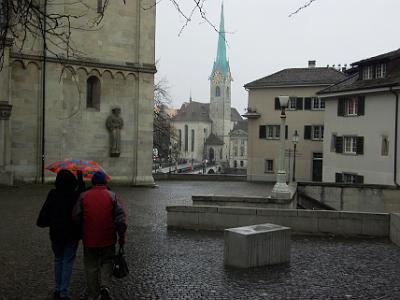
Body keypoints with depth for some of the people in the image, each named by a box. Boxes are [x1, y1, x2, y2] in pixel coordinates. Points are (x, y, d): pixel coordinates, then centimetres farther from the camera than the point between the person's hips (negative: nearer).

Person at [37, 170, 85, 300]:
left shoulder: (52, 194, -8)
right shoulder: (75, 195, -12)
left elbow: (45, 212, -5)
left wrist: (42, 222, 11)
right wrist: (80, 177, 12)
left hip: (56, 233, 2)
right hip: (71, 234, -2)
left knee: (58, 260, 18)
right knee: (68, 262, 5)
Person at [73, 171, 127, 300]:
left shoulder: (83, 196, -1)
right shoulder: (112, 196, -4)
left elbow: (76, 217, -2)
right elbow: (121, 218, -9)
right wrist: (121, 237, 0)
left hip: (89, 240, 0)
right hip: (108, 240, 0)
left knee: (91, 267, 13)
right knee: (107, 262, 17)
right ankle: (105, 286, -5)